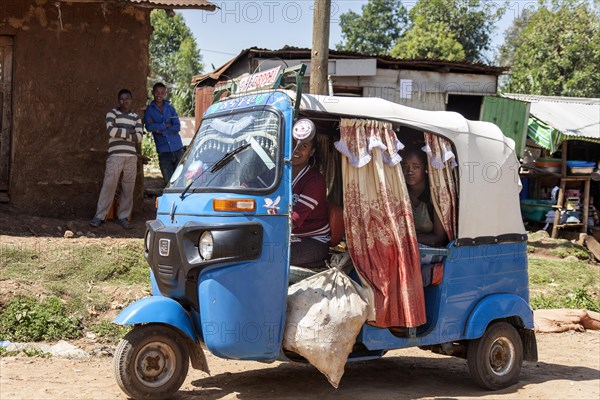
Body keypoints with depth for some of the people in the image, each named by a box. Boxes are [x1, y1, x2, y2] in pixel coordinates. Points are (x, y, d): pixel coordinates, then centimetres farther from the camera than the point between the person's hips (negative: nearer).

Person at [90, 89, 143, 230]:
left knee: (128, 188, 3)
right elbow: (111, 130, -13)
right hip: (115, 155, -3)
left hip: (131, 156, 4)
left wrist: (120, 133, -5)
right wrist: (129, 131, -4)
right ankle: (99, 216, -1)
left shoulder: (136, 117, 15)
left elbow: (139, 137, 2)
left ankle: (123, 216, 10)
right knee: (109, 185, -7)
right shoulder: (112, 113, 5)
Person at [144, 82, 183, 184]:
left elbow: (177, 127, -2)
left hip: (177, 148, 1)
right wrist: (166, 125, -9)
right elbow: (149, 127, -13)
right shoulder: (149, 110, 4)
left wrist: (160, 129, -10)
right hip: (164, 151, -1)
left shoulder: (170, 108, 10)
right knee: (168, 181, 1)